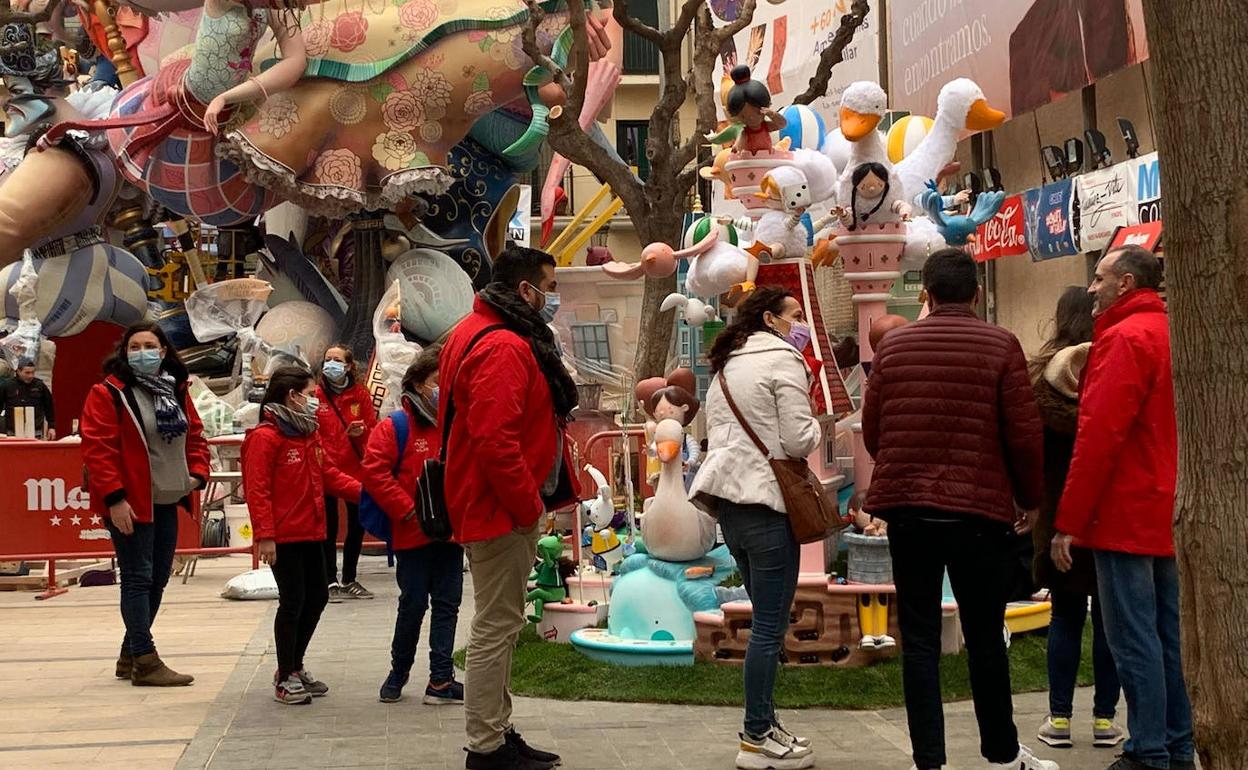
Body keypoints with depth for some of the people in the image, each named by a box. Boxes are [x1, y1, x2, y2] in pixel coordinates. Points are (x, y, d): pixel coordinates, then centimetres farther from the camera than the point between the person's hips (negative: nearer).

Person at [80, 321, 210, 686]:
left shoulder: (176, 392, 11)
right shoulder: (107, 394, -10)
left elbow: (195, 435, 19)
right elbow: (97, 448, -16)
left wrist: (197, 472, 1)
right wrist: (114, 497, -21)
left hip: (166, 503, 8)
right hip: (130, 504, -8)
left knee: (158, 579, 13)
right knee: (138, 579, -6)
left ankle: (131, 656, 25)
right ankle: (145, 663, -2)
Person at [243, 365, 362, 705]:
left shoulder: (309, 434, 14)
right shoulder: (265, 437, -14)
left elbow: (328, 474, 17)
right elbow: (257, 490, -17)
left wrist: (364, 491, 4)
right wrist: (264, 535, -22)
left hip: (311, 533, 9)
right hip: (284, 537, -9)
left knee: (317, 597, 14)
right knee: (292, 602, -3)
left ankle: (294, 667, 29)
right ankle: (285, 678, 10)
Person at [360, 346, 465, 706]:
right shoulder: (395, 426, -7)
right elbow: (374, 472, -13)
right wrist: (408, 510, -15)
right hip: (412, 536, -4)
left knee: (447, 604, 5)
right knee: (414, 604, 4)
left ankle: (440, 681, 9)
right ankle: (398, 673, 23)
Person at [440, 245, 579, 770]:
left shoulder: (481, 335, 16)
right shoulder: (503, 348, -20)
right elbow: (494, 440, -29)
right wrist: (528, 506, -20)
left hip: (501, 507, 11)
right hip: (503, 510, -11)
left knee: (500, 624, 17)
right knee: (497, 627, -4)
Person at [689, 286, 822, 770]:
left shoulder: (725, 368, 17)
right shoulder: (784, 360, -8)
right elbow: (799, 441, -13)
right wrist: (815, 427, 5)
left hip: (728, 499, 9)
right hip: (766, 500, -9)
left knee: (765, 618, 17)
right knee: (771, 625, -3)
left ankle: (761, 724, 21)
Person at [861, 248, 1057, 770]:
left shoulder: (893, 346, 3)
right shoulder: (1000, 346, -4)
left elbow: (871, 431, 7)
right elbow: (1025, 434, -6)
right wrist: (1029, 499, 10)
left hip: (906, 507, 2)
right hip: (979, 509, -2)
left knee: (919, 638, 7)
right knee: (985, 637, 11)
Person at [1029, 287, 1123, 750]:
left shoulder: (1042, 373, -4)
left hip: (1060, 512, 0)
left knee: (1065, 615, 8)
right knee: (1109, 616, 7)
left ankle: (1060, 718, 9)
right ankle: (1105, 719, 9)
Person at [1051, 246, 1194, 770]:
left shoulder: (1125, 338, -14)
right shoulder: (1170, 333, 15)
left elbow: (1098, 437, -19)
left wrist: (1068, 521, -17)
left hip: (1126, 516, -9)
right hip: (1167, 514, 9)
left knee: (1133, 639, -5)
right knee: (1168, 635, 13)